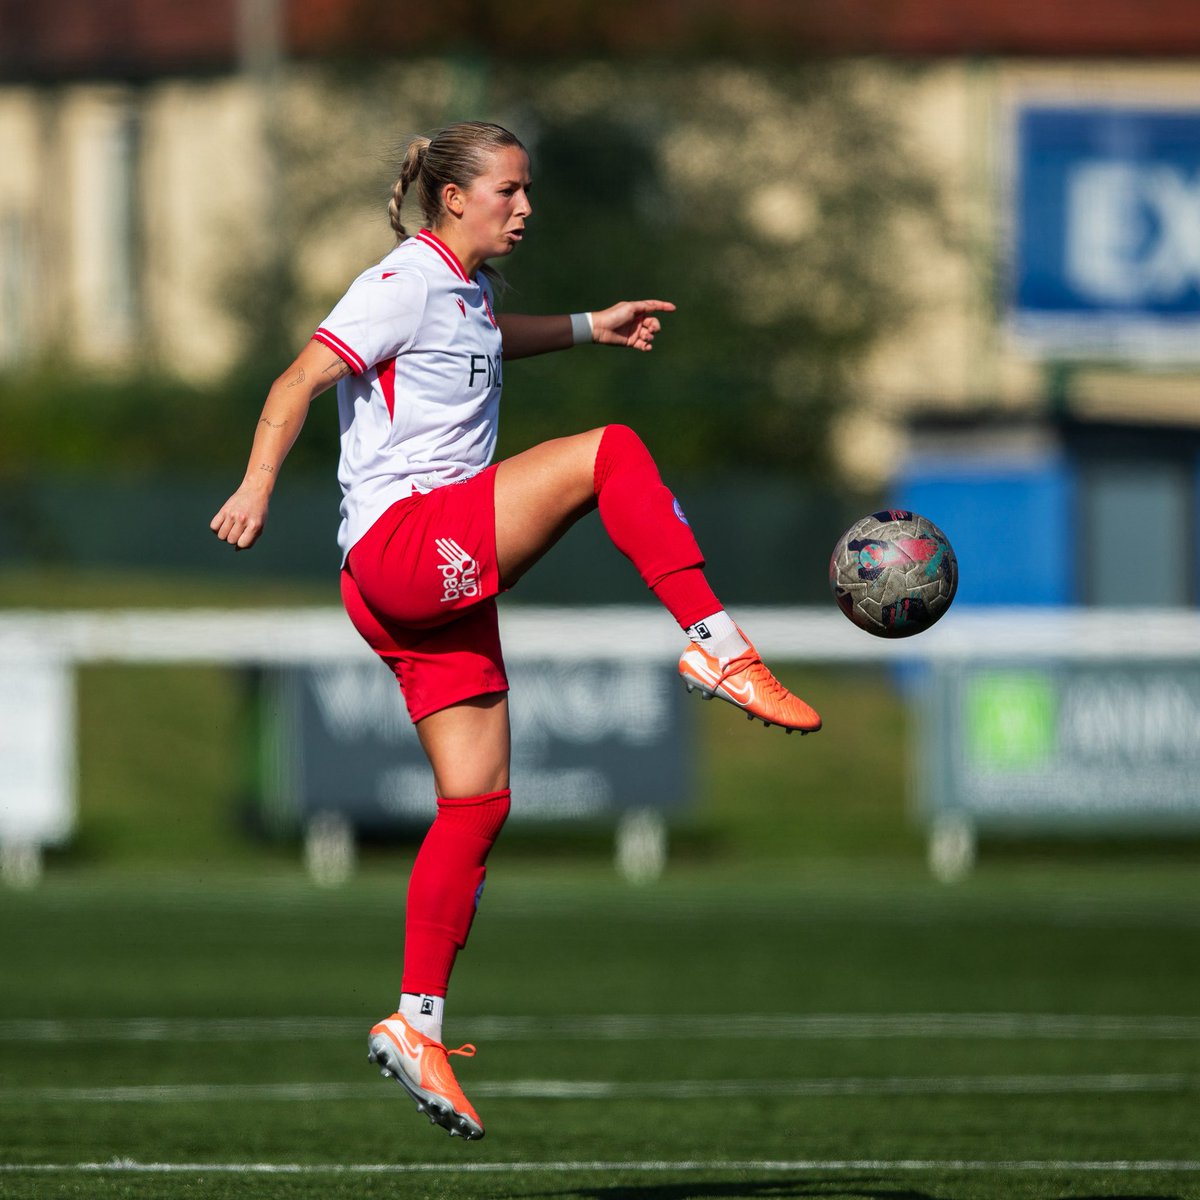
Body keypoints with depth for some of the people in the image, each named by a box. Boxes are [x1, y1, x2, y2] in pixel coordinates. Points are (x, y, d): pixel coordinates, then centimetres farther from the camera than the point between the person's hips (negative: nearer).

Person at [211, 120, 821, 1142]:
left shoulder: (467, 289, 19)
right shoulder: (404, 284, -8)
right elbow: (301, 380, -16)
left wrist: (588, 327, 37)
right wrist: (257, 489, -30)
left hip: (445, 578, 9)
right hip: (402, 543, -9)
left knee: (479, 799, 5)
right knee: (609, 452, -20)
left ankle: (416, 1024, 7)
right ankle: (717, 647, -20)